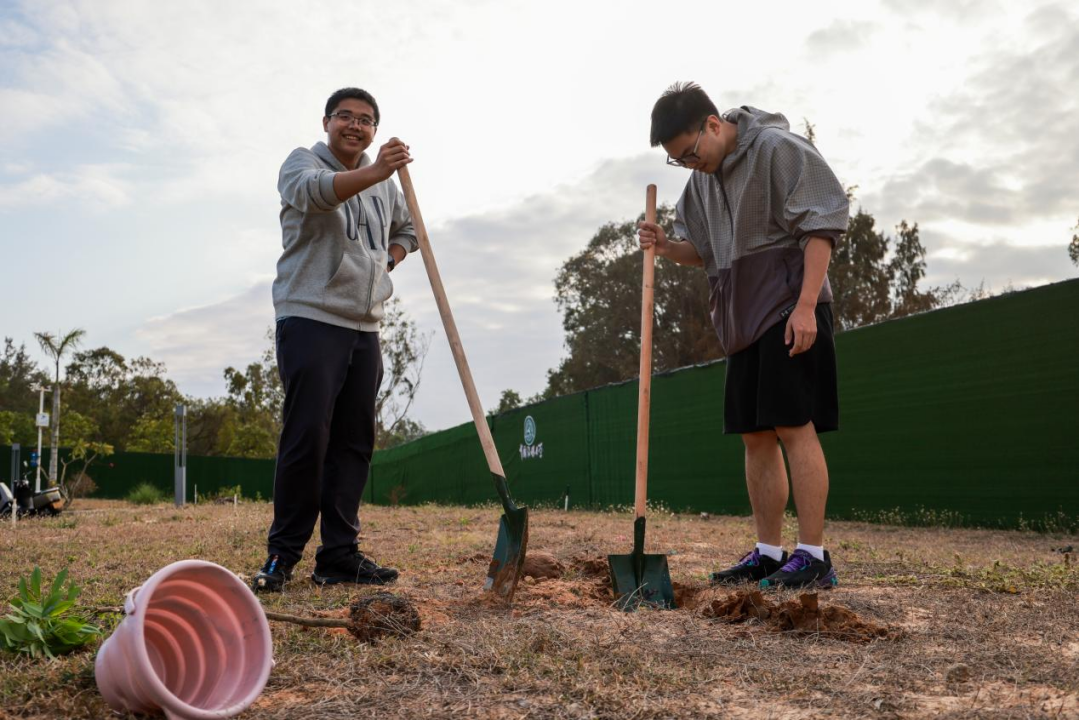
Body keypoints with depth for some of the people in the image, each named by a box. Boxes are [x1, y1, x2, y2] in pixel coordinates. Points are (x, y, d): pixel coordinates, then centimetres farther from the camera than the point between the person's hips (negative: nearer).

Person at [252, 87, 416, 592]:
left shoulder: (384, 184, 20)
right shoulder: (303, 161, 2)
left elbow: (406, 229, 36)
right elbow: (315, 191, -23)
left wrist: (388, 260, 16)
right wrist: (374, 172, -40)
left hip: (364, 327, 6)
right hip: (311, 319, -6)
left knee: (354, 443, 5)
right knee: (307, 437, -11)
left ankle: (339, 555, 11)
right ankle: (282, 555, 0)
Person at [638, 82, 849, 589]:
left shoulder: (779, 149, -8)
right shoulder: (701, 181, 15)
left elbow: (821, 227, -12)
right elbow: (704, 251, 23)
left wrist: (805, 305, -19)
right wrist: (667, 247, 1)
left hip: (790, 311, -8)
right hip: (743, 318, 8)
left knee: (794, 427, -11)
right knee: (755, 435, 6)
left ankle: (812, 555, -5)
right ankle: (768, 552, 13)